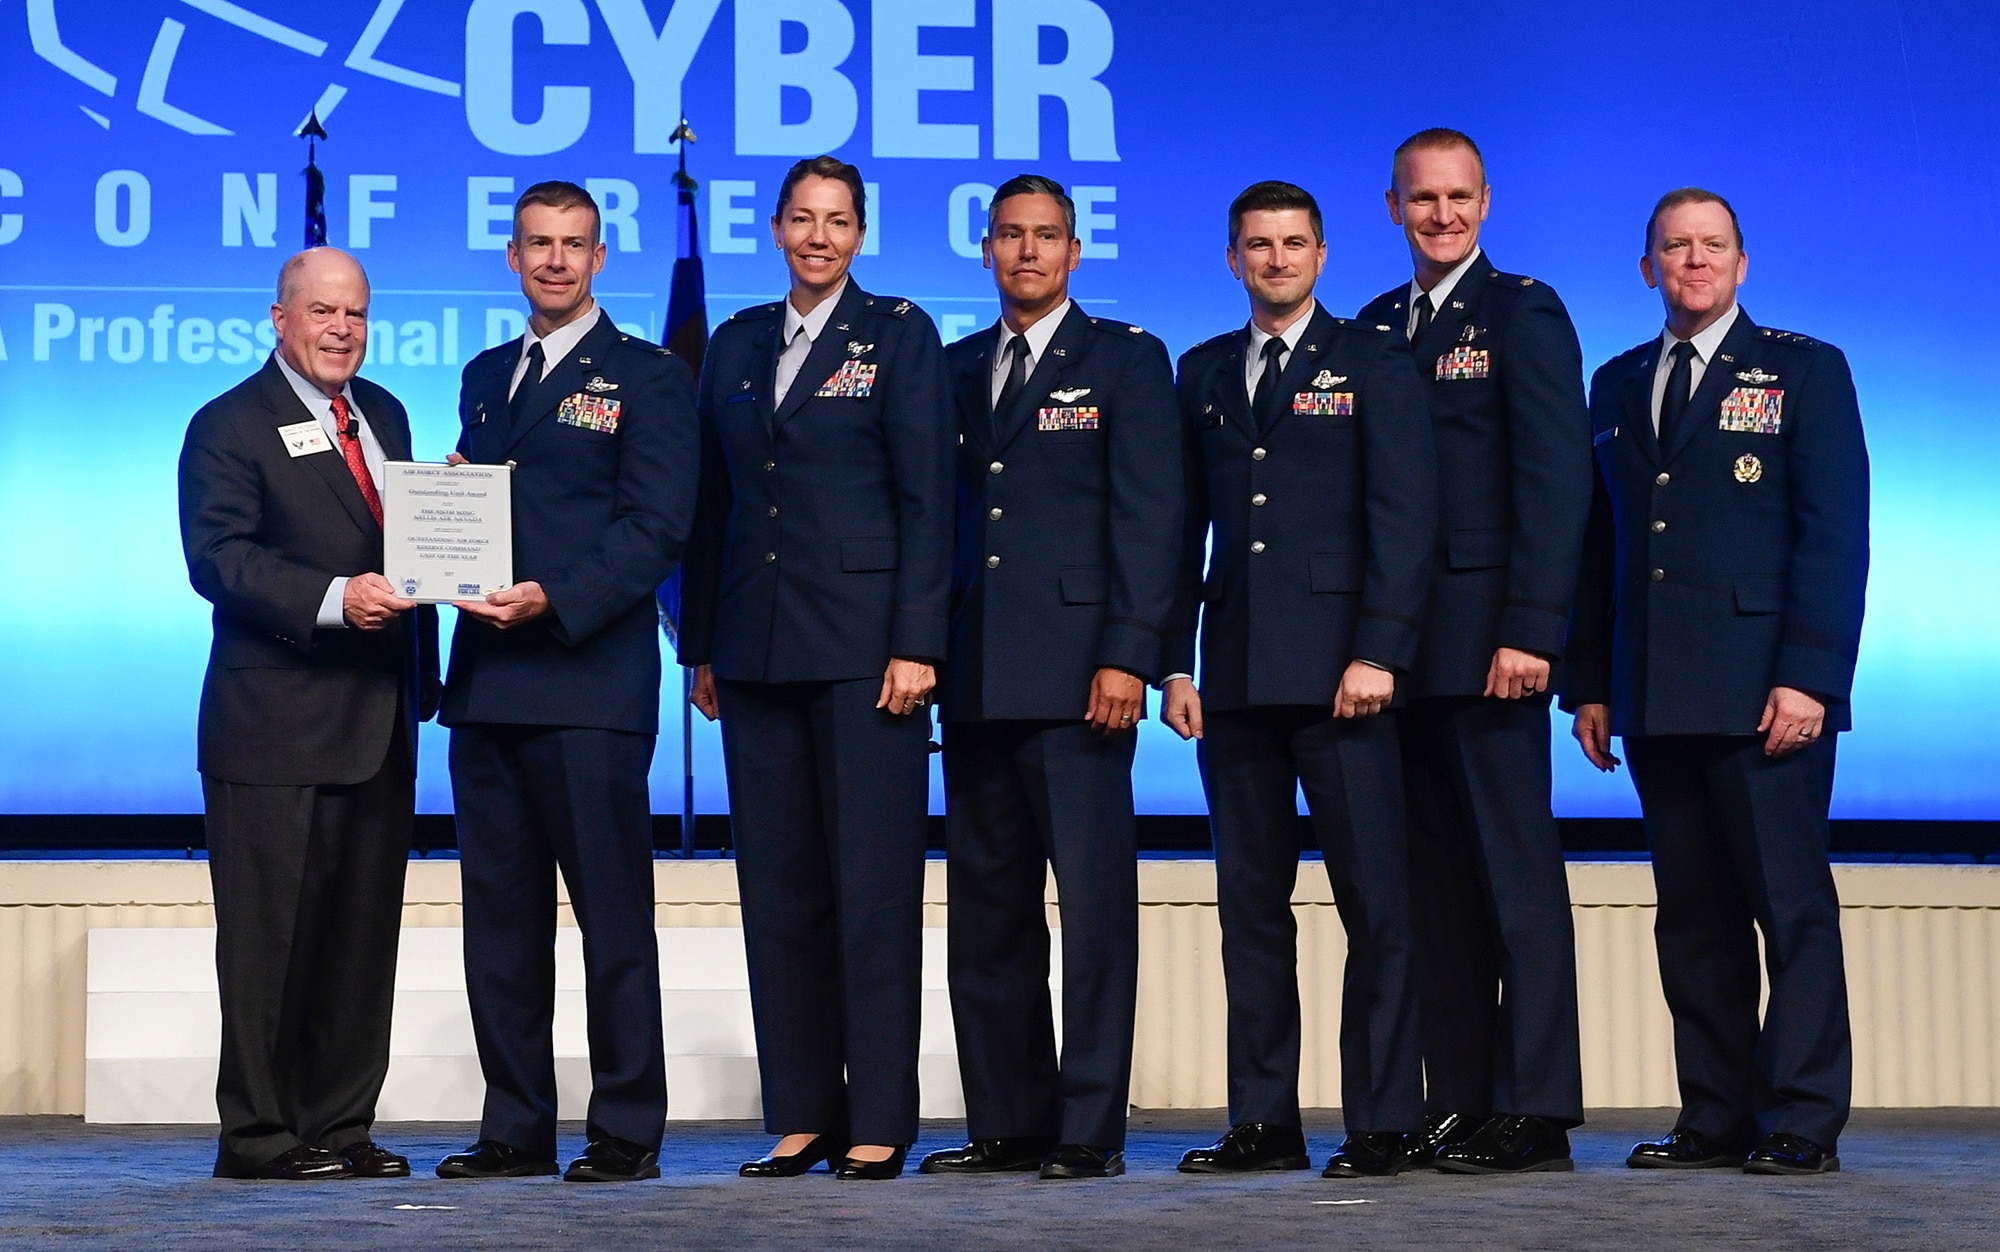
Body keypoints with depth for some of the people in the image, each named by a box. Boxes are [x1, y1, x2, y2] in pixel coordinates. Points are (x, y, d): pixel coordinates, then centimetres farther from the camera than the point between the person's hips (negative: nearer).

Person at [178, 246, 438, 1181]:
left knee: (365, 932, 10)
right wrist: (333, 600, -27)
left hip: (379, 719, 7)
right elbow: (219, 558, -16)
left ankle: (340, 1126, 18)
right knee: (270, 935, -3)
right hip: (277, 726, -7)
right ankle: (260, 1137, 4)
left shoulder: (383, 414, 17)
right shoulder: (230, 427, -5)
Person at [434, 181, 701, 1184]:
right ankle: (515, 1129, 15)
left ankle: (626, 1130, 2)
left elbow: (657, 529, -8)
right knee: (500, 914, 8)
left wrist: (554, 600, -19)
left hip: (590, 679, -6)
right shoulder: (486, 377, 20)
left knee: (612, 912, -4)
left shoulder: (647, 377, 1)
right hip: (487, 681, 6)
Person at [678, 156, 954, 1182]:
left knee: (873, 884, -4)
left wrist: (916, 643, -12)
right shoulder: (735, 345, 14)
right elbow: (713, 505, 16)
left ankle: (878, 1124, 0)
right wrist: (701, 646, 11)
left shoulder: (898, 334, 1)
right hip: (759, 651, 5)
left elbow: (926, 496, -4)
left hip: (862, 640, -5)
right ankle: (801, 1117, 11)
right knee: (777, 886, 5)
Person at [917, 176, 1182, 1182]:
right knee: (988, 908, 6)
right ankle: (1007, 1123, 11)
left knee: (1094, 900, -7)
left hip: (1075, 674, -5)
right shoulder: (955, 370, 18)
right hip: (975, 676, 5)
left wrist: (1127, 655, -13)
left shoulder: (1125, 361, 5)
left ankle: (1090, 1129, -4)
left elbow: (1148, 519, -3)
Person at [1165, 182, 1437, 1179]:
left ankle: (1382, 1125, -1)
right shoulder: (1204, 373, 16)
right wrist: (1176, 663, 7)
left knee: (1375, 901, -4)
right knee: (1251, 903, 6)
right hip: (1235, 677, 4)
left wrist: (1379, 651, -13)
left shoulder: (1372, 364, 4)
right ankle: (1263, 1122, 11)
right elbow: (1184, 527, 15)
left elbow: (1403, 517, -4)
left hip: (1337, 673, -4)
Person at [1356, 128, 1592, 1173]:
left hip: (1487, 641, -6)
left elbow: (1556, 480, -8)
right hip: (1399, 644, 6)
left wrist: (1529, 632, -16)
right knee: (1434, 882, 7)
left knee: (1516, 871, -5)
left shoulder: (1521, 312, -1)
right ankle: (1456, 1104, 11)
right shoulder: (1374, 327, 17)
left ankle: (1533, 1111, -2)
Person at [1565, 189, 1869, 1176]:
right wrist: (1589, 682, 9)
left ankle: (1803, 1123, -3)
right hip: (1656, 703, 5)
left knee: (1792, 907, -5)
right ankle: (1715, 1117, 9)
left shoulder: (1804, 372, 4)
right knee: (1693, 917, 5)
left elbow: (1835, 535, -4)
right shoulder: (1618, 387, 18)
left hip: (1763, 696, -5)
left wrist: (1807, 677, -13)